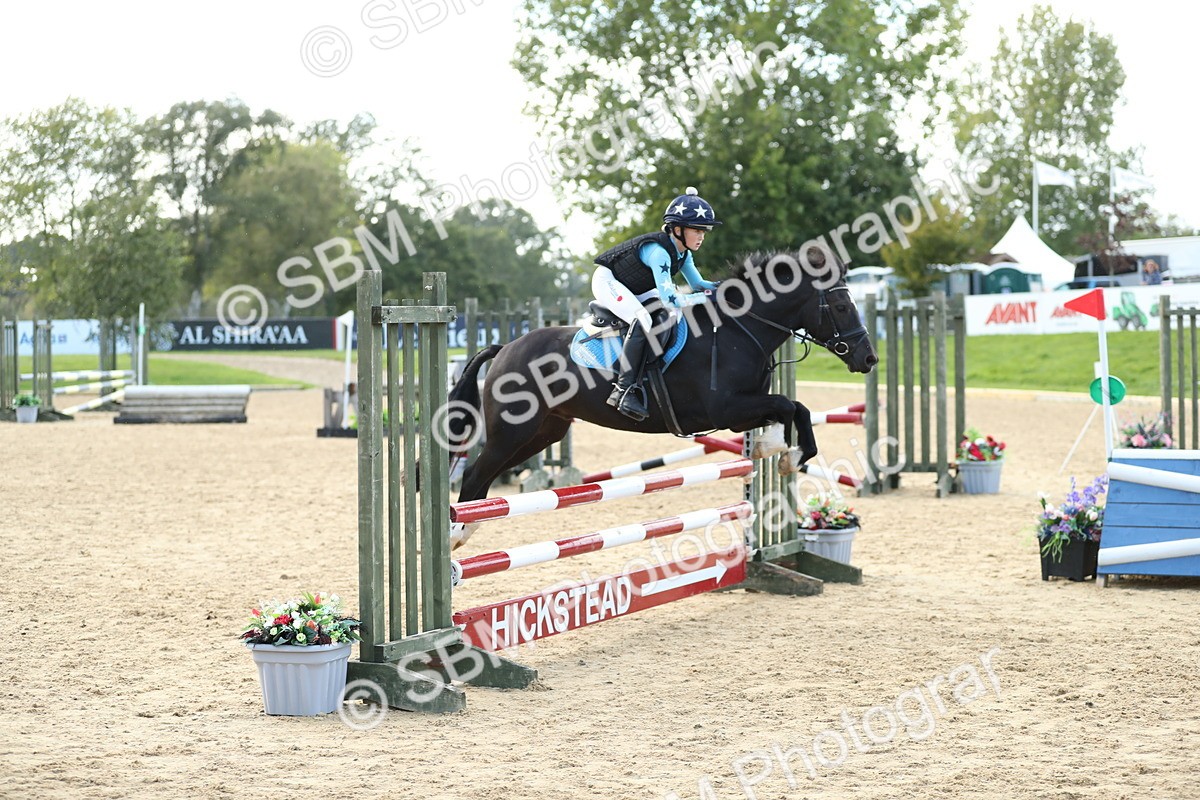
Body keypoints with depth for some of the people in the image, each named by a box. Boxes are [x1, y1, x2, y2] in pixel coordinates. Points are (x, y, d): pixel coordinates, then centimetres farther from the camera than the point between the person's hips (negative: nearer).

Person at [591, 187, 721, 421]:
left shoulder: (682, 253, -4)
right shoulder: (658, 251, -33)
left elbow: (698, 284, 8)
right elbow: (670, 300, -37)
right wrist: (708, 296, -31)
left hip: (634, 289, 11)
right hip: (608, 281, -11)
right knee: (643, 320, -31)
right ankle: (624, 390, -36)